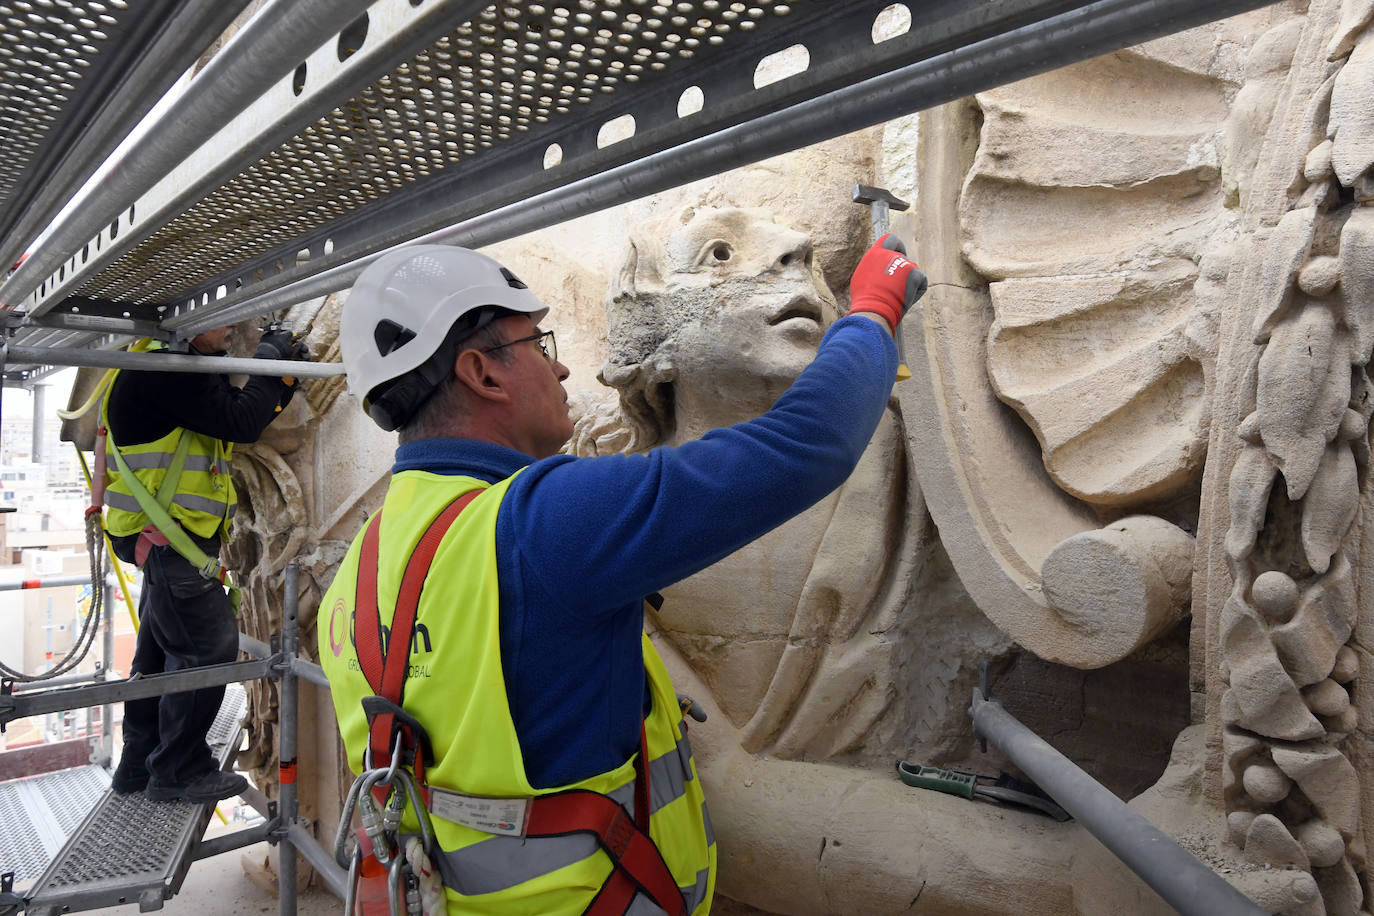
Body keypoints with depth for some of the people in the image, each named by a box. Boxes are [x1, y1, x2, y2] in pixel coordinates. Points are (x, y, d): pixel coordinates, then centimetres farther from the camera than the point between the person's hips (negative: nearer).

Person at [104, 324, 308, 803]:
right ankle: (179, 773, 3)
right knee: (208, 644, -7)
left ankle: (139, 767, 28)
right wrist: (268, 366, -8)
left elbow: (249, 413, 18)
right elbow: (241, 424, -21)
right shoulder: (162, 370, -16)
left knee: (161, 647, 16)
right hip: (170, 536, -11)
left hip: (171, 540, 11)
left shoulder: (187, 371, 16)